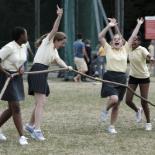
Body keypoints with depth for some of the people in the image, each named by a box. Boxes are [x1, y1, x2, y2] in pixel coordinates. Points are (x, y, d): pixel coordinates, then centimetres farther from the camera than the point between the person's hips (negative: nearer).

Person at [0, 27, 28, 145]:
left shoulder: (24, 47, 6)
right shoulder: (10, 47, -18)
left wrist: (21, 68, -1)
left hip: (17, 78, 8)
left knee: (12, 109, 11)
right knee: (16, 107, -10)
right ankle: (22, 136, -7)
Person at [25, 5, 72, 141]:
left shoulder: (54, 50, 19)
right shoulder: (47, 42, -1)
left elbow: (58, 60, 1)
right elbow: (54, 30, -16)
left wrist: (66, 66, -19)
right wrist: (59, 17, -27)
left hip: (43, 73, 9)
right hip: (37, 71, -9)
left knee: (40, 102, 15)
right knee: (41, 102, -15)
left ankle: (31, 125, 31)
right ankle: (37, 130, -18)